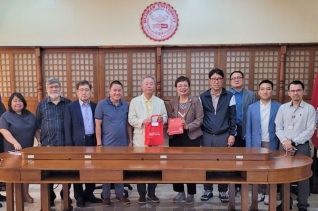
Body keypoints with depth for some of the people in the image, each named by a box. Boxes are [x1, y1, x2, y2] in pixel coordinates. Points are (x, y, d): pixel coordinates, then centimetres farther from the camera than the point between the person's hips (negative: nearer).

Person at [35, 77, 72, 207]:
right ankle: (49, 197, 26)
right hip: (47, 144, 0)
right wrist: (39, 142, -1)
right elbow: (37, 126, 7)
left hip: (65, 144, 0)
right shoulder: (41, 105, 5)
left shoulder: (68, 103, 4)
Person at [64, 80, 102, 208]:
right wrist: (69, 145, -10)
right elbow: (67, 128, -4)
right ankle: (79, 197, 17)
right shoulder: (70, 107, -1)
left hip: (93, 141, 3)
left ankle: (89, 194, 25)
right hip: (78, 143, -3)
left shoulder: (95, 106, 8)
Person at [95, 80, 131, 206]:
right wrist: (99, 143, -9)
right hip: (107, 144, -3)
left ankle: (119, 194, 27)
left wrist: (131, 140, 6)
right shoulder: (102, 104, -7)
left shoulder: (126, 105, 3)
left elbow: (128, 124, 8)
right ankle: (106, 196, 21)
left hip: (123, 143, 3)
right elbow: (98, 125, -7)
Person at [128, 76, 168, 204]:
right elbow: (131, 120, -4)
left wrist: (162, 119, -17)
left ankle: (152, 193, 22)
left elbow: (165, 118, 6)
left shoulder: (160, 102, 10)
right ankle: (142, 194, 17)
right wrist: (143, 121, -20)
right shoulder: (134, 101, 2)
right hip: (140, 139, -2)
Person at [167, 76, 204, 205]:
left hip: (191, 137, -3)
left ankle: (191, 194, 18)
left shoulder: (196, 101, -2)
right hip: (175, 137, 3)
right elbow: (169, 119, 8)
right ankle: (180, 192, 23)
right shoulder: (172, 102, 7)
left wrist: (188, 126, -18)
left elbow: (199, 119, -6)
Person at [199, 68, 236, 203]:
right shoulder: (203, 97, 5)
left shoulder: (229, 96, 1)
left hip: (223, 136, -1)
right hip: (206, 136, 1)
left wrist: (232, 134, -4)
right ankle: (208, 190, 20)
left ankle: (223, 191, 19)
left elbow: (232, 117, 2)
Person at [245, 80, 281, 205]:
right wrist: (248, 146, -2)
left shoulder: (279, 107, -3)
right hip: (257, 143, 1)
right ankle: (260, 192, 25)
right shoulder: (251, 107, 1)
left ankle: (268, 193, 22)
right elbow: (248, 129, 2)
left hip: (272, 144, -1)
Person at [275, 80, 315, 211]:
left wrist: (293, 142, -14)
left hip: (302, 146, -2)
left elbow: (310, 130, -8)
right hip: (284, 145, 3)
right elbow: (278, 127, 4)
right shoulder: (283, 108, 6)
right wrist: (285, 141, -12)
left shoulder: (310, 109, -2)